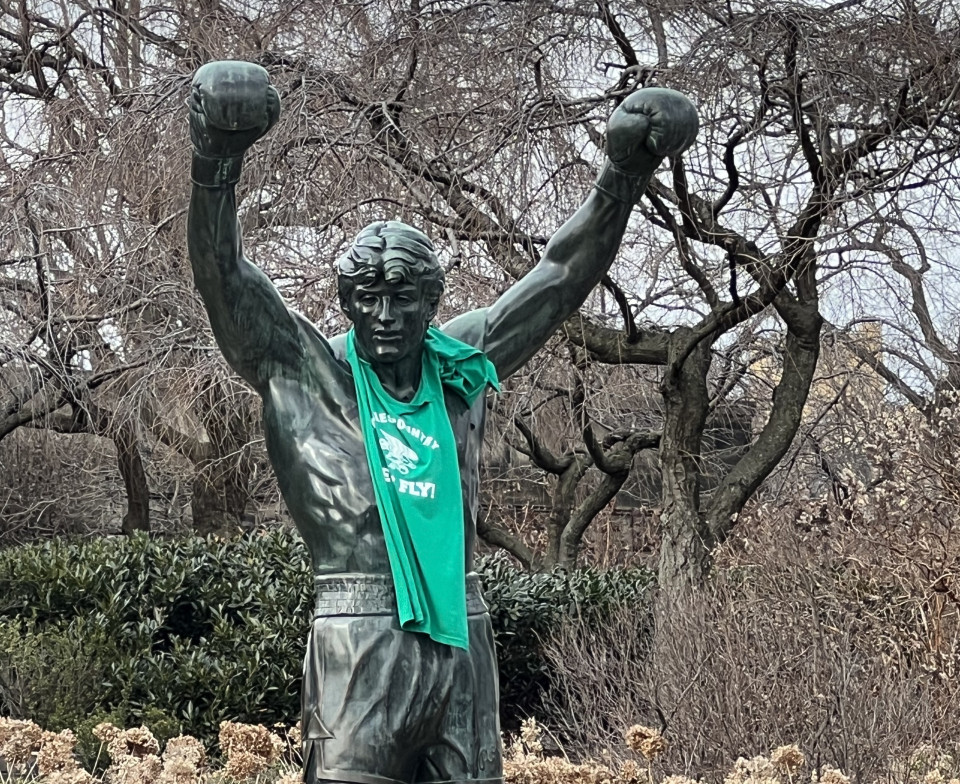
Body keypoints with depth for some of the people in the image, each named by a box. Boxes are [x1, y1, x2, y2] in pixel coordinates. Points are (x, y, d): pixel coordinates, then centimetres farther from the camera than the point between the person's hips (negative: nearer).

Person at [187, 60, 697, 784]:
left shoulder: (460, 365, 12)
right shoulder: (305, 371, 3)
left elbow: (562, 277, 15)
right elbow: (221, 272, -6)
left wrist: (623, 178, 9)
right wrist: (217, 161, -20)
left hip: (460, 635, 4)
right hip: (361, 639, -4)